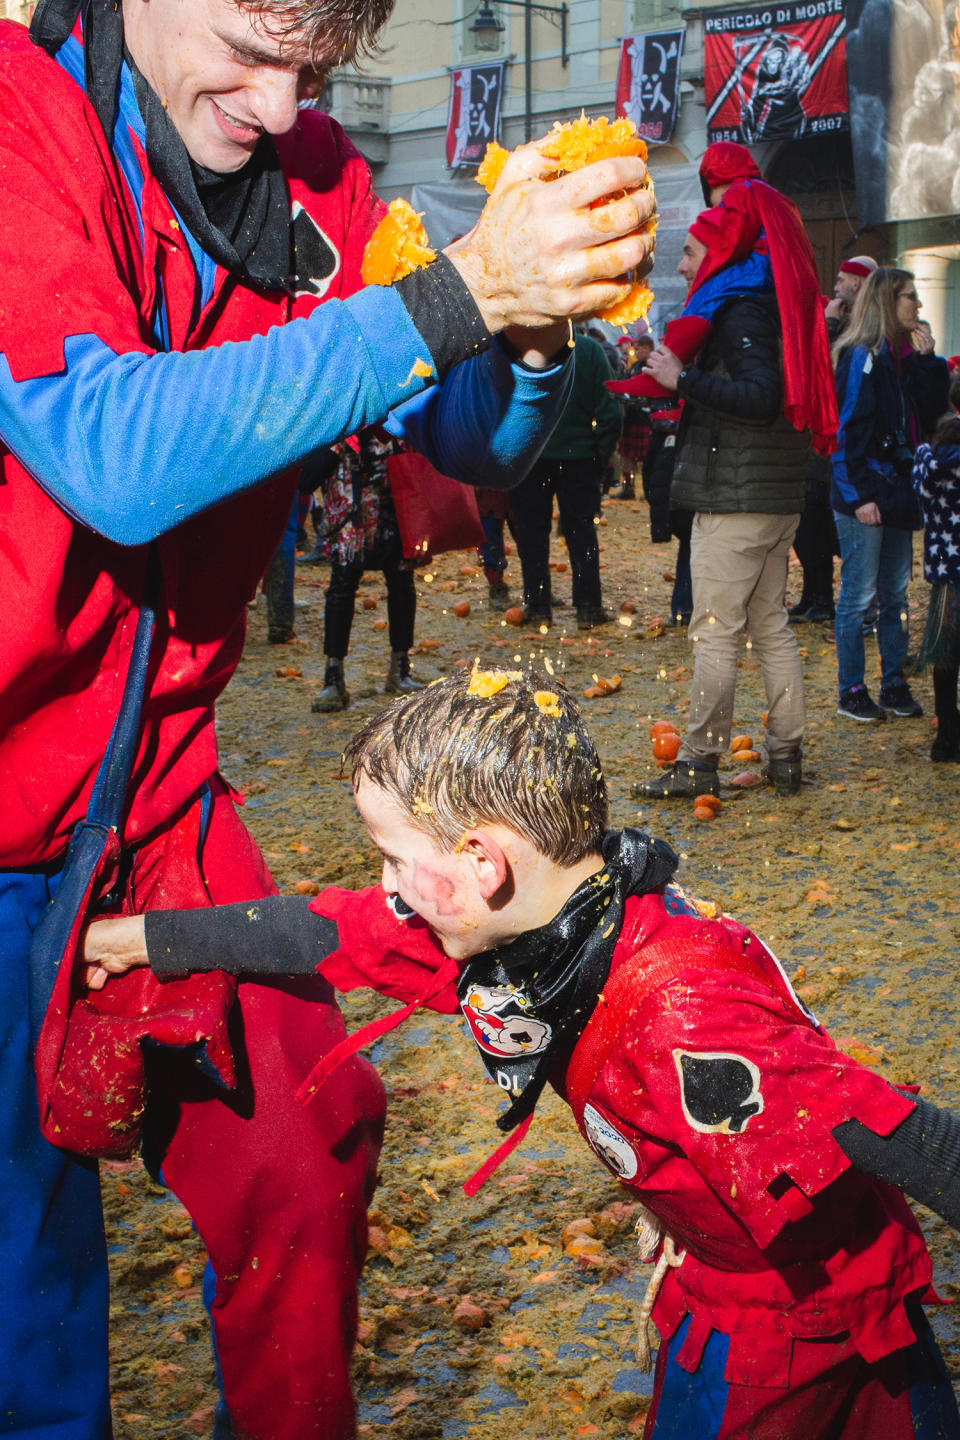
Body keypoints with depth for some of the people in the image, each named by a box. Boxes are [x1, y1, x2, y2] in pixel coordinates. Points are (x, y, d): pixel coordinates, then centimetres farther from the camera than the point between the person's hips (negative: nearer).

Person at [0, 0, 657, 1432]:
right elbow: (117, 453, -29)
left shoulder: (310, 183, 2)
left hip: (151, 791, 5)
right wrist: (458, 293, -31)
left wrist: (539, 322, -20)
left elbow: (479, 443, 4)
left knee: (306, 1164, 8)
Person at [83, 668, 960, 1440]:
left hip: (810, 1301, -7)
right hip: (709, 1278, 7)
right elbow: (332, 933, -4)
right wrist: (140, 938, 3)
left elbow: (878, 1127, -39)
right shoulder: (509, 921, -13)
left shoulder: (680, 1014, -39)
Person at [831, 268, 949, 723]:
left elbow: (930, 414, 5)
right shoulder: (862, 357, -11)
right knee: (858, 595, -2)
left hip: (898, 492, 8)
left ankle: (895, 685, 20)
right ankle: (851, 692, 6)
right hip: (867, 494, -8)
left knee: (895, 594, 12)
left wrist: (927, 361, -3)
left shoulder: (906, 356, 12)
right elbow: (850, 429, -16)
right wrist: (859, 494, -20)